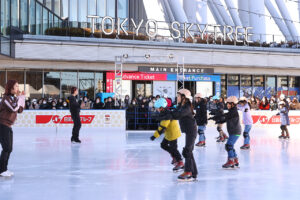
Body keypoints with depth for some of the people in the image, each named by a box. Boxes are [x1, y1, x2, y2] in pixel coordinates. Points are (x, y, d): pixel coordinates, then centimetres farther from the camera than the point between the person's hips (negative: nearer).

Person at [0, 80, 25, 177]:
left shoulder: (14, 98, 10)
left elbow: (20, 110, 12)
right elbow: (14, 108, -25)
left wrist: (22, 98, 3)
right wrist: (19, 98, -15)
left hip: (8, 126, 9)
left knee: (9, 149, 9)